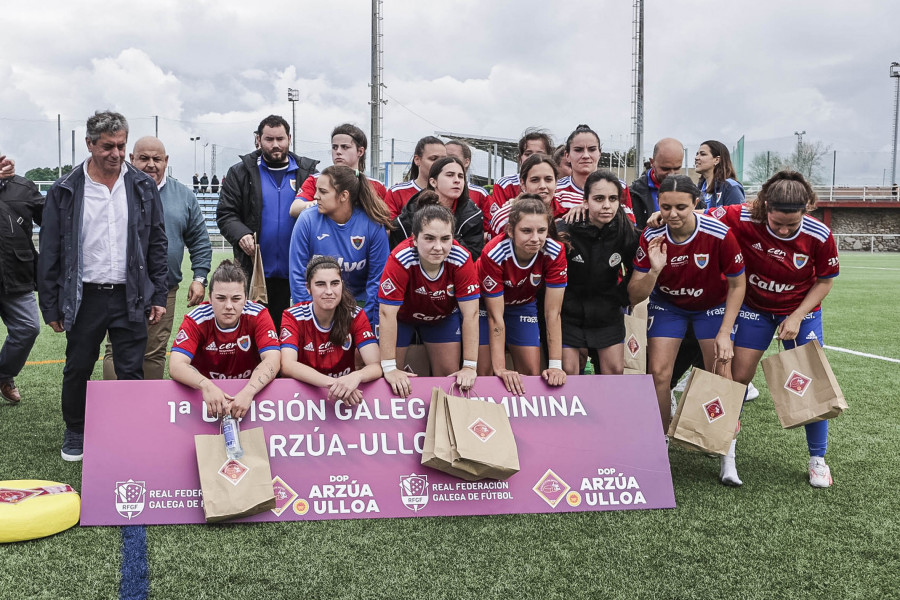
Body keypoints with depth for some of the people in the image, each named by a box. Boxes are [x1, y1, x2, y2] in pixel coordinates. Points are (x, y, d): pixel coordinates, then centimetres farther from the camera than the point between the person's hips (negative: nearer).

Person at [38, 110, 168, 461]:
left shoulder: (143, 188, 3)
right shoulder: (65, 191, -1)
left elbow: (157, 245, 7)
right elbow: (49, 253, 2)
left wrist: (159, 295, 3)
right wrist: (50, 306, 0)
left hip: (131, 298, 0)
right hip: (84, 298, 0)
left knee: (131, 372, 4)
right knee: (77, 370, 11)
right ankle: (75, 433, 31)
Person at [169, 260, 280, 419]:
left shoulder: (258, 315, -11)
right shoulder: (196, 320, -11)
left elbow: (272, 360, -22)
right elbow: (176, 365, -23)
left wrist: (248, 392, -42)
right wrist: (207, 386, -44)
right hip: (207, 394, 1)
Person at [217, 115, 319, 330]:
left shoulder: (307, 172, 9)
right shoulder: (240, 173, 6)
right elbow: (225, 213, 2)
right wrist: (240, 234, -17)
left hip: (295, 272, 1)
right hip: (252, 272, -1)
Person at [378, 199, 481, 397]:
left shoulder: (462, 259, -32)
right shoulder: (400, 259, -38)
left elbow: (470, 314, -26)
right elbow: (387, 314, -34)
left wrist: (469, 367, -26)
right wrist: (389, 368, -33)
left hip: (444, 315, 2)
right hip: (402, 315, -2)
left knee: (449, 376, 3)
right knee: (392, 380, -1)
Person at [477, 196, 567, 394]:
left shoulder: (555, 252, -29)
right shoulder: (494, 254, -36)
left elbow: (552, 313, -24)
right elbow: (495, 317, -30)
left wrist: (555, 366, -27)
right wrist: (500, 369, -33)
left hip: (523, 305, 3)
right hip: (487, 304, -3)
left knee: (532, 373, -1)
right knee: (482, 372, -10)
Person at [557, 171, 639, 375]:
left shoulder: (627, 233, -11)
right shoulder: (565, 231, -20)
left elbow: (633, 271, 5)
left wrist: (621, 297, -2)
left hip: (608, 315, 2)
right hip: (570, 314, -2)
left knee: (615, 370, 5)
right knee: (568, 372, 0)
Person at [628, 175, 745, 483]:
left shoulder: (719, 234, -28)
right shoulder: (651, 238, -23)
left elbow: (737, 284, -13)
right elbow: (635, 296, -20)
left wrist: (724, 333, -16)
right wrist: (654, 270, -39)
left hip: (713, 306, -1)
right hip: (667, 305, 1)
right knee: (658, 373, -9)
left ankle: (728, 456, 5)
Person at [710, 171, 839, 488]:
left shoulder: (820, 236, -24)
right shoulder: (744, 219, -28)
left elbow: (825, 281, -9)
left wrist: (797, 317, -14)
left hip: (801, 311, 0)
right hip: (755, 307, 0)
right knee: (738, 376, 0)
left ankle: (818, 459, 18)